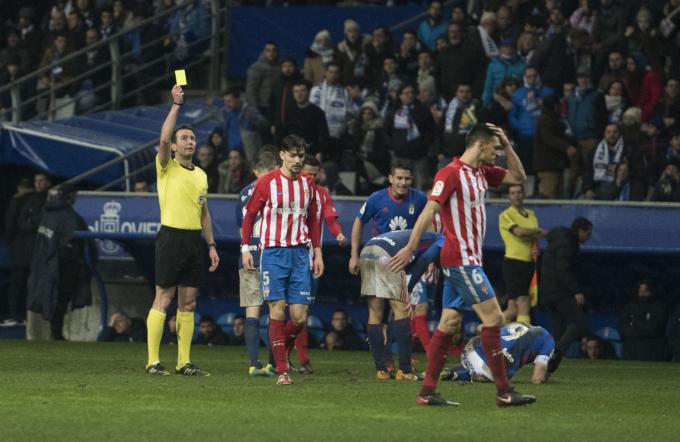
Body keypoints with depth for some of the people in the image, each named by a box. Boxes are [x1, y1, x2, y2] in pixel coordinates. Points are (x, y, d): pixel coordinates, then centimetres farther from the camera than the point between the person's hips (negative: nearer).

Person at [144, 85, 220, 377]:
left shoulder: (201, 175, 17)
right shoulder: (166, 167, 0)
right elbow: (164, 138, -19)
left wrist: (211, 245, 15)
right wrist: (176, 105, -16)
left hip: (194, 240, 6)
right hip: (172, 236, -6)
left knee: (188, 303, 6)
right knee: (163, 299, -6)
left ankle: (184, 363, 8)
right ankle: (153, 361, -6)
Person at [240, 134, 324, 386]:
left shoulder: (308, 183, 10)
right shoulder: (267, 182, -3)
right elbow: (249, 214, 3)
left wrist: (317, 252, 13)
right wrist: (245, 248, -3)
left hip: (300, 253, 4)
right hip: (273, 252, -4)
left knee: (300, 317, -3)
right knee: (277, 311, -7)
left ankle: (281, 351, 23)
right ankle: (281, 370, -4)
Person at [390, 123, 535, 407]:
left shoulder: (482, 173, 14)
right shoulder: (451, 173, -13)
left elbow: (518, 177, 23)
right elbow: (429, 210, -17)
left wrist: (507, 145, 9)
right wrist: (410, 248, -20)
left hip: (468, 260, 9)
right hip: (460, 259, -9)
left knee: (450, 322, 7)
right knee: (493, 316, -10)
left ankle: (427, 392, 6)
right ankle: (504, 391, -9)